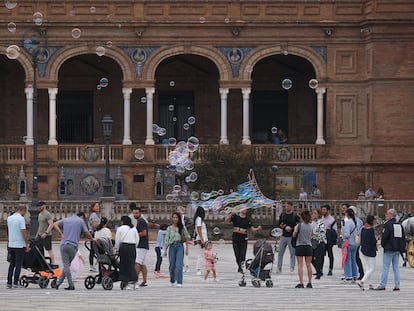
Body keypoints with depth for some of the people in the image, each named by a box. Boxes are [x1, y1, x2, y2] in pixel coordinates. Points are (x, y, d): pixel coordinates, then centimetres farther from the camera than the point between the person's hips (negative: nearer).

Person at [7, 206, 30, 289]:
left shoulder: (9, 218, 9)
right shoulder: (21, 219, -14)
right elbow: (24, 233, -16)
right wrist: (27, 244, -9)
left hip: (11, 244, 7)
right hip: (20, 245, -7)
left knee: (12, 264, 13)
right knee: (18, 265, 0)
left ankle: (9, 283, 11)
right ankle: (15, 283, -2)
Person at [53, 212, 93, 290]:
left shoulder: (65, 220, 17)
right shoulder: (81, 221, 8)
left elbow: (55, 224, 6)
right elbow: (87, 233, 6)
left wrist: (61, 234, 2)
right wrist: (92, 239, 24)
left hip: (63, 245, 2)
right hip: (73, 246, -2)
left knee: (66, 265, 1)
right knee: (67, 265, 10)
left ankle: (71, 285, -5)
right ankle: (59, 282, 7)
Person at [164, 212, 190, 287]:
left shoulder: (182, 228, 3)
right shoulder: (169, 228, 4)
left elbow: (187, 236, 11)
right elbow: (166, 239, 5)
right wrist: (165, 250, 2)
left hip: (180, 246, -1)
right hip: (172, 246, 1)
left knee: (179, 265, -12)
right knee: (172, 265, 7)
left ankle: (179, 282, -10)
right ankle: (172, 281, 29)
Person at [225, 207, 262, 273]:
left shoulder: (248, 219, 8)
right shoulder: (235, 217, 6)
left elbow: (252, 229, 6)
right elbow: (227, 220, -4)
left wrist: (257, 229, -14)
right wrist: (231, 214, -16)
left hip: (243, 240, 0)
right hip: (235, 239, 0)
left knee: (242, 255, -9)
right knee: (237, 255, 6)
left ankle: (240, 268, -9)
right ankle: (239, 267, 19)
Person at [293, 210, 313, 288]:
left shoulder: (299, 225, -9)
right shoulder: (310, 226, 4)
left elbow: (294, 235, -1)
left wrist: (295, 229, 19)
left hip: (300, 246, -4)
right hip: (308, 246, 4)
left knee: (300, 265, -4)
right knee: (308, 265, 8)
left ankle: (301, 283, -10)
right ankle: (309, 283, 10)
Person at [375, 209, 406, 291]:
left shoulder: (388, 225, -13)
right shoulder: (399, 225, 11)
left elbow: (384, 237, -15)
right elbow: (403, 237, 14)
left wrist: (383, 245, 4)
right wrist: (402, 247, 17)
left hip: (389, 250, -7)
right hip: (397, 250, 7)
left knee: (385, 267, -4)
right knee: (396, 267, 10)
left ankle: (382, 285, -5)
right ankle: (397, 285, 7)